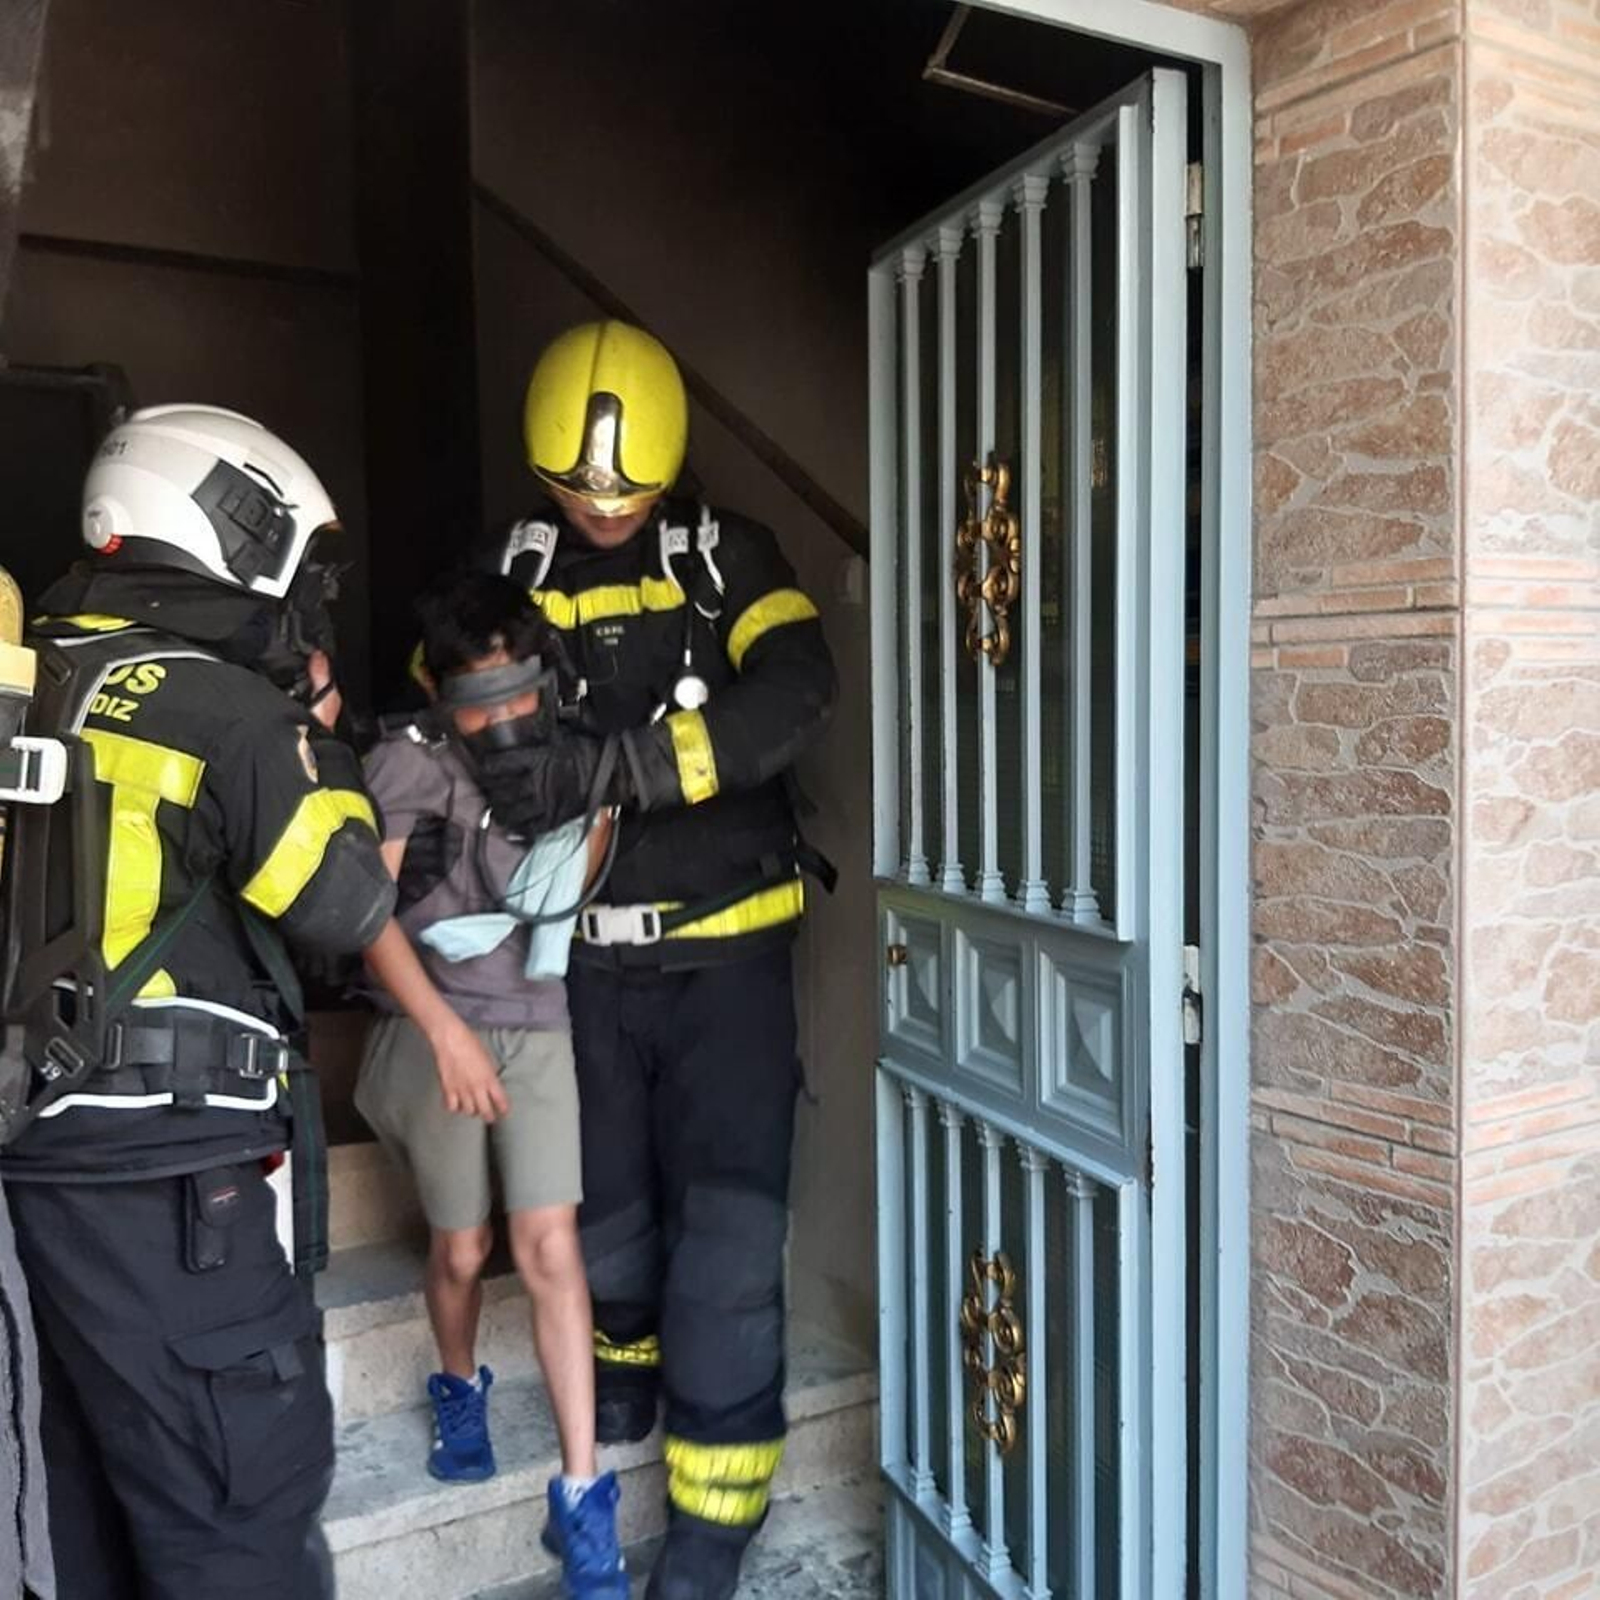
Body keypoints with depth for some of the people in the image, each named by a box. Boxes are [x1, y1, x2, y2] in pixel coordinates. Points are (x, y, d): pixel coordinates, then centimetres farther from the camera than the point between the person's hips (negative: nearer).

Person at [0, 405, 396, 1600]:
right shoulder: (221, 706, -14)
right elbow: (350, 908, -10)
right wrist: (319, 744, 1)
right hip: (164, 1168, -8)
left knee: (106, 1485, 21)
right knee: (242, 1504, 3)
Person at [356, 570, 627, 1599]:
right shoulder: (411, 763, -11)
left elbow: (594, 857, 15)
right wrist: (446, 1028, -24)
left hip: (540, 1023, 1)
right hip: (439, 1024, -1)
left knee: (550, 1245, -6)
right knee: (462, 1250, 11)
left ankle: (582, 1496, 2)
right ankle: (461, 1389, 43)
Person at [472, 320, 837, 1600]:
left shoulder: (726, 556, -4)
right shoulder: (511, 573, 3)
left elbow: (794, 695, -22)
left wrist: (608, 766, -33)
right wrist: (490, 754, -15)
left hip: (724, 946, -2)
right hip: (585, 953, 3)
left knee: (727, 1222, -4)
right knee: (604, 1200, 17)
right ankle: (631, 1358, 48)